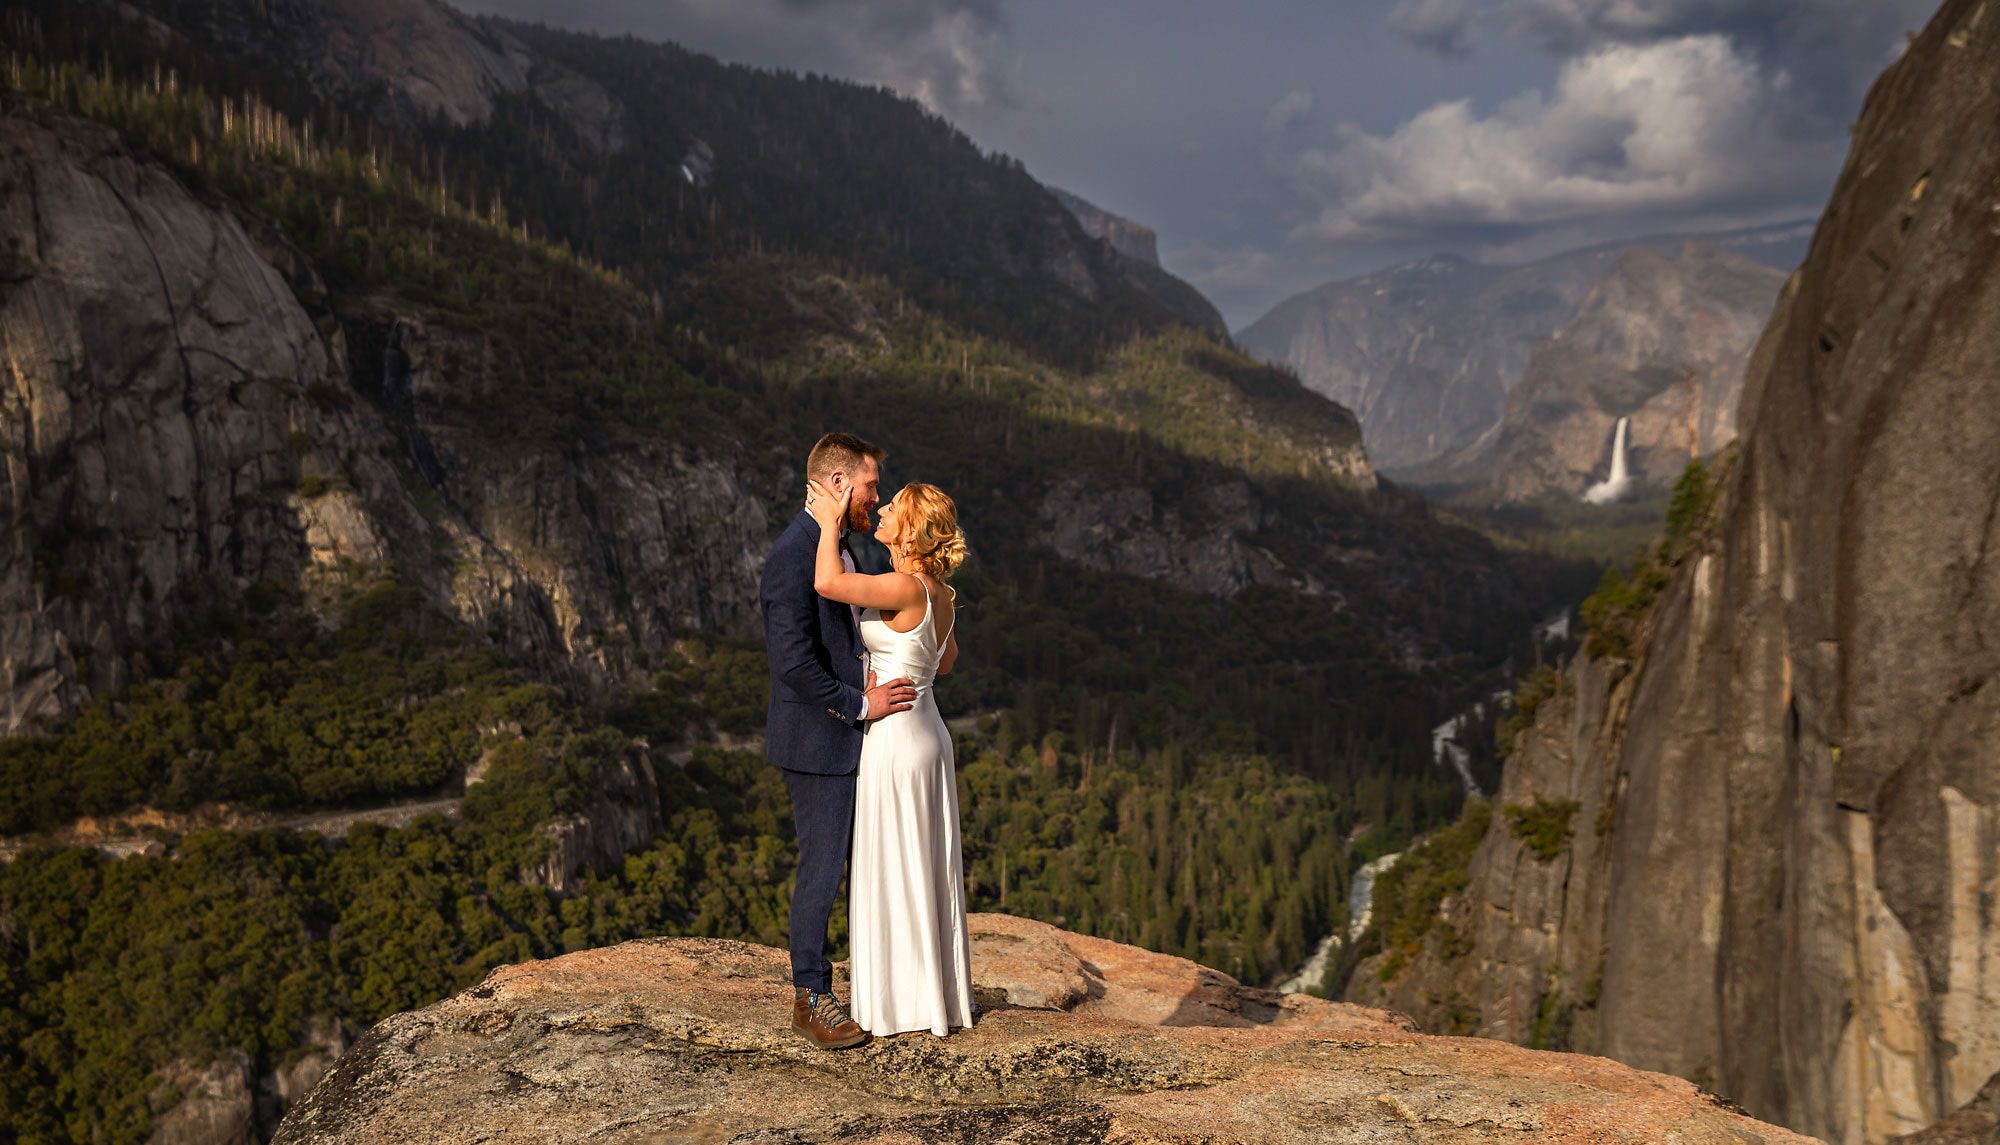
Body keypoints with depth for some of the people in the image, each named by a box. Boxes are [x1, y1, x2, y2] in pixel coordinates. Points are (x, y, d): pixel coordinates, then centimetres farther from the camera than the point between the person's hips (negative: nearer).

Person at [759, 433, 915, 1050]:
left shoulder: (832, 547, 13)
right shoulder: (794, 553, -19)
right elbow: (793, 660, -25)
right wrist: (858, 704, -18)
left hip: (851, 735, 10)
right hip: (817, 742, -10)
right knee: (822, 870, 1)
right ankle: (811, 998, 16)